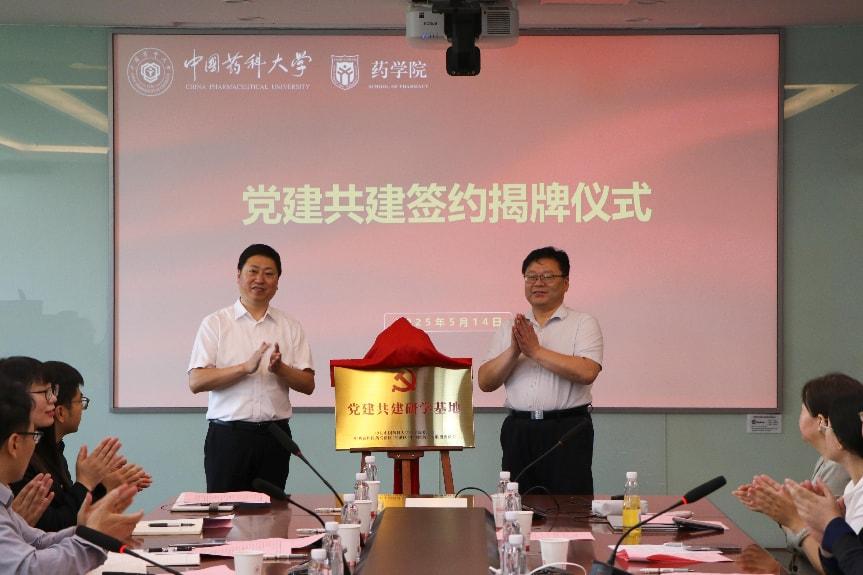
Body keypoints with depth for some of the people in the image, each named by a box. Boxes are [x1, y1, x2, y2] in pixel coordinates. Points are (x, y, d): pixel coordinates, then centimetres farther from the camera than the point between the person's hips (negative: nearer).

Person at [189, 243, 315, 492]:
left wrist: (280, 369, -13)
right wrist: (246, 367, -16)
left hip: (274, 435, 2)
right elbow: (196, 382, -6)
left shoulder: (290, 327, 11)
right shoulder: (215, 323, 4)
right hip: (228, 434, -2)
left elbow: (308, 385, 7)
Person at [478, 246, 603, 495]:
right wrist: (514, 351, -9)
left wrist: (536, 351, -10)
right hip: (519, 430, 4)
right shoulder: (509, 329, 15)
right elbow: (485, 382, 7)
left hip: (567, 429, -4)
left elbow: (587, 372, -14)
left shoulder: (583, 323, 4)